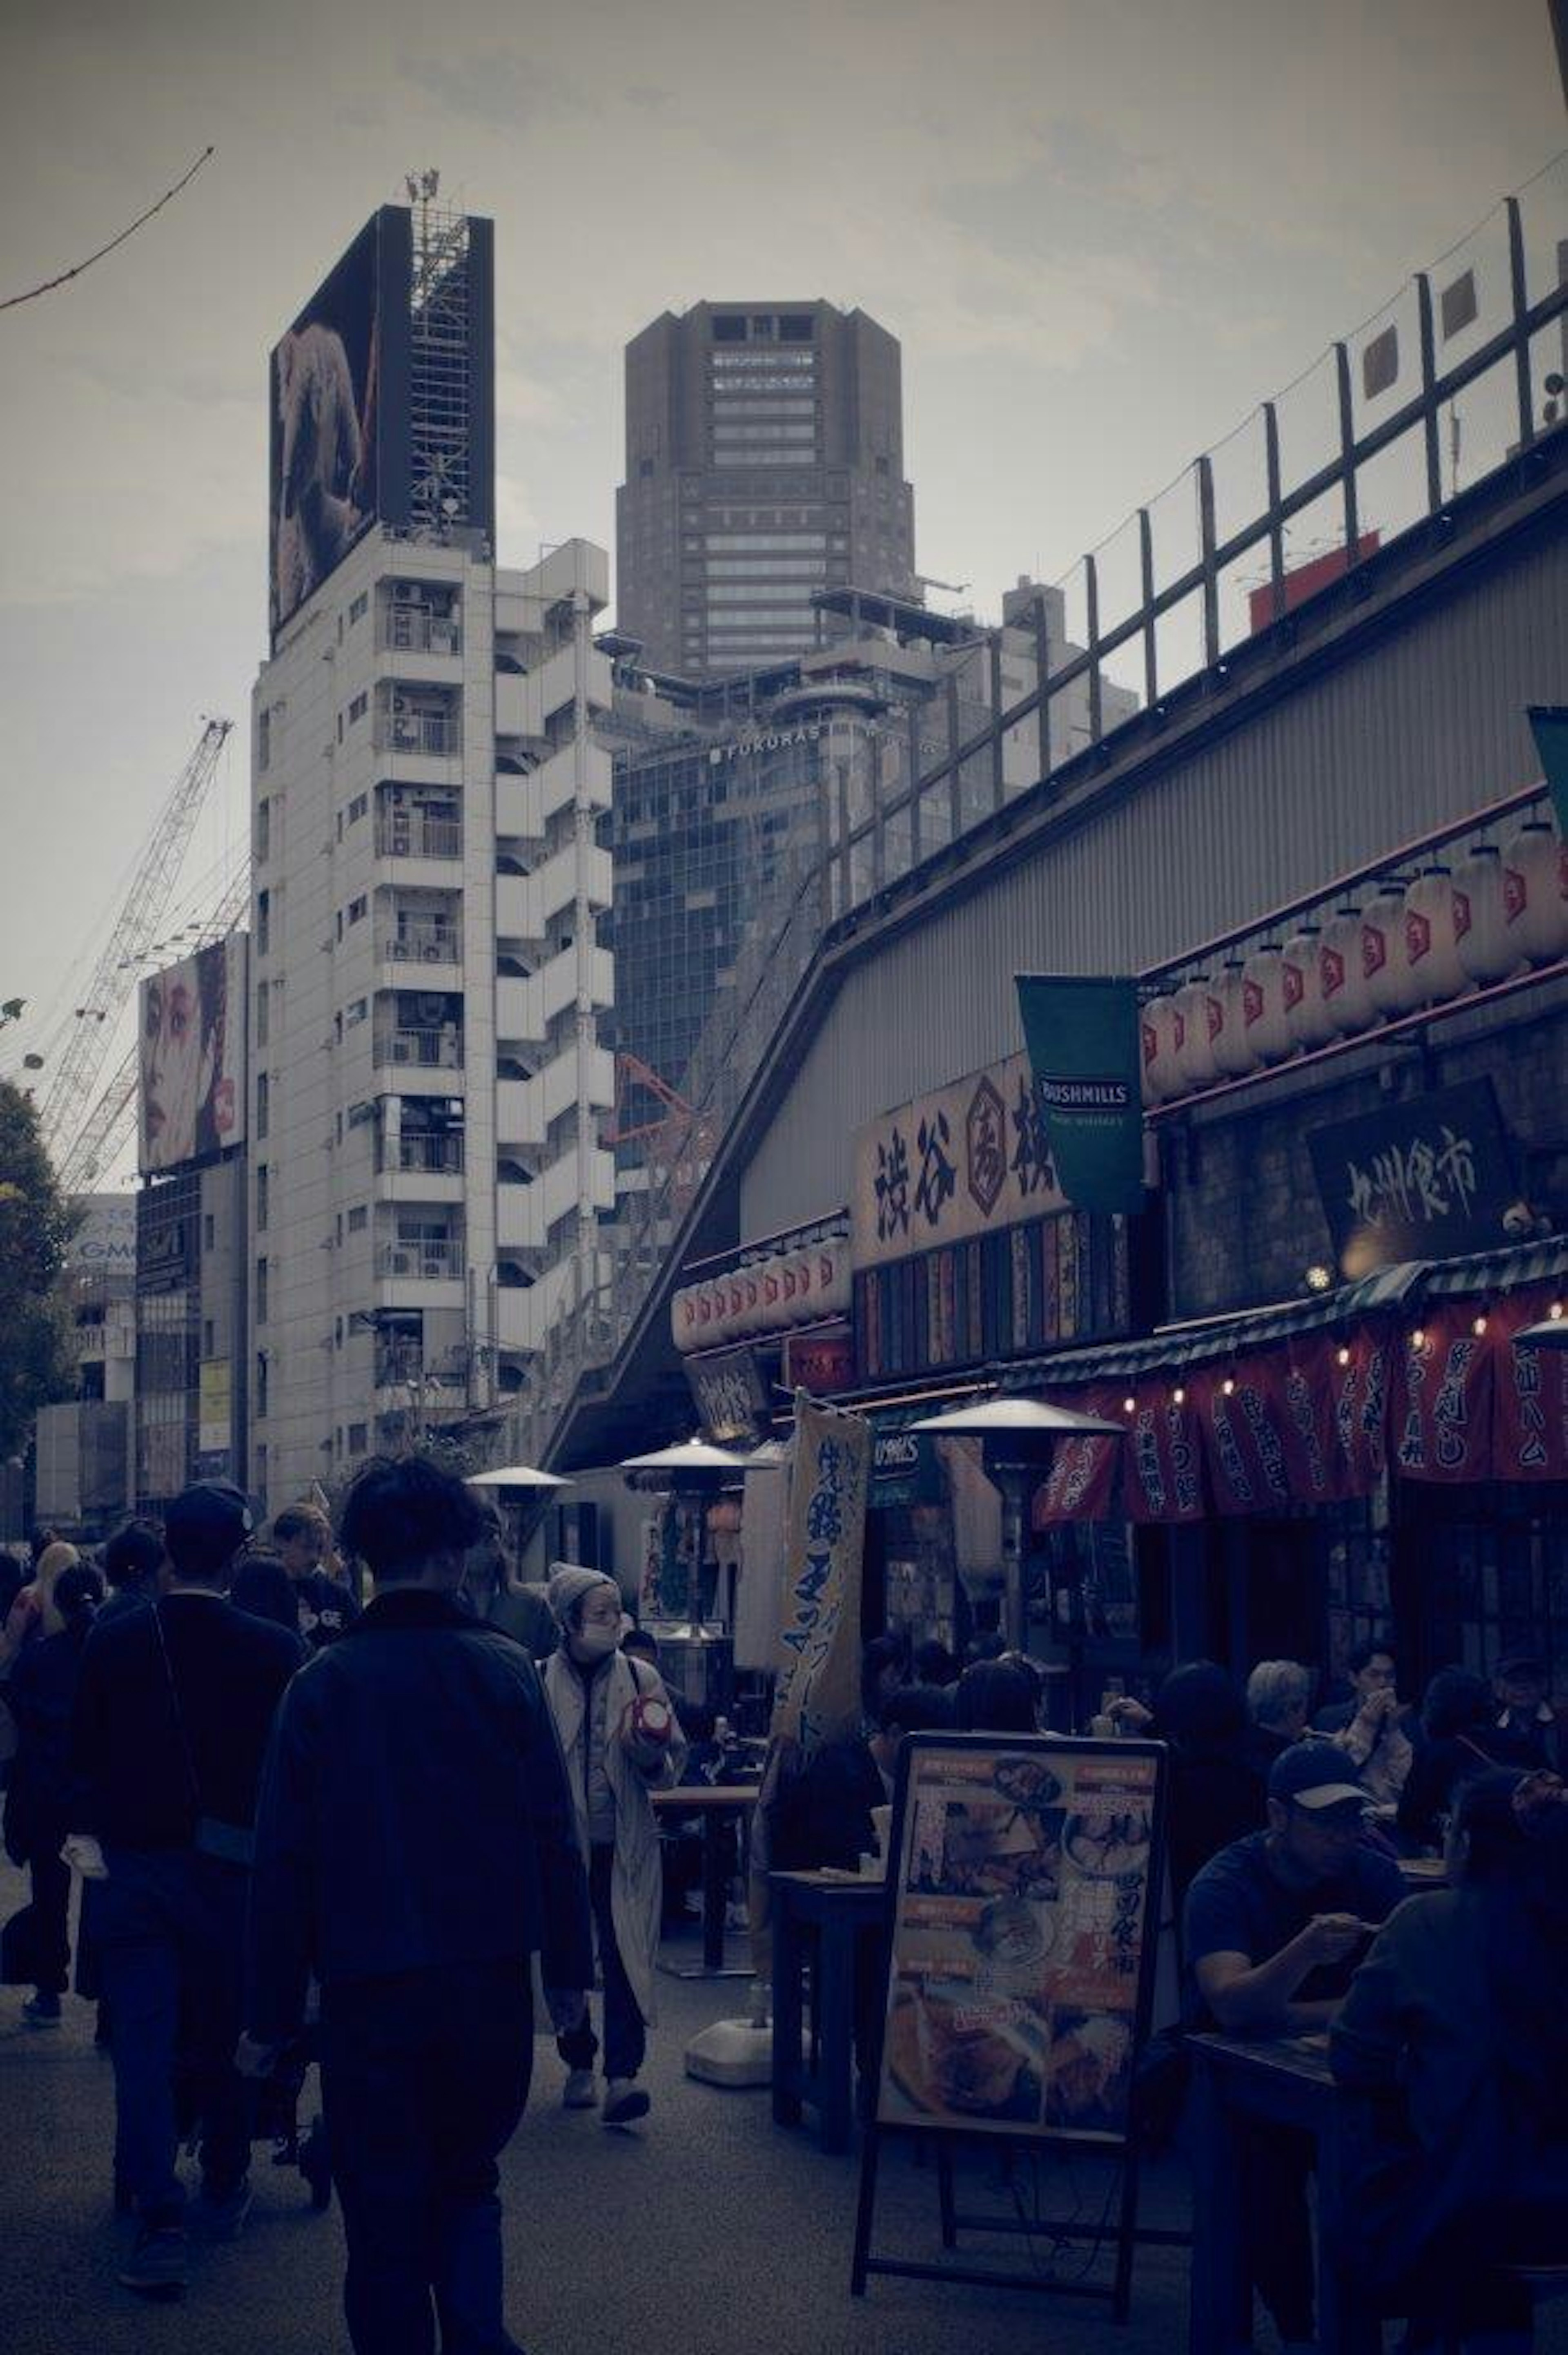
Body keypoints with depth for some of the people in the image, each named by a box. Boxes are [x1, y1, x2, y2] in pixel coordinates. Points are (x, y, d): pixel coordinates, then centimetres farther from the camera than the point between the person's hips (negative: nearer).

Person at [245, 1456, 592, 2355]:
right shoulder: (506, 1670, -5)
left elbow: (286, 1859, -3)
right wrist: (571, 1966, 7)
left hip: (370, 1986, -1)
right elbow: (555, 1832, -3)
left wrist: (272, 2012, 4)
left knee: (385, 2210, 11)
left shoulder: (322, 1684, -5)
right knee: (468, 2179, 19)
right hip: (492, 1980, 1)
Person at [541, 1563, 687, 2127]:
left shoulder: (641, 1678, 3)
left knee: (626, 1957, -8)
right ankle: (579, 2064, 27)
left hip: (625, 1846, 0)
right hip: (562, 1843, 0)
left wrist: (651, 1755, -15)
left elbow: (672, 1767, 7)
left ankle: (622, 2076, -10)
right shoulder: (539, 1682, -1)